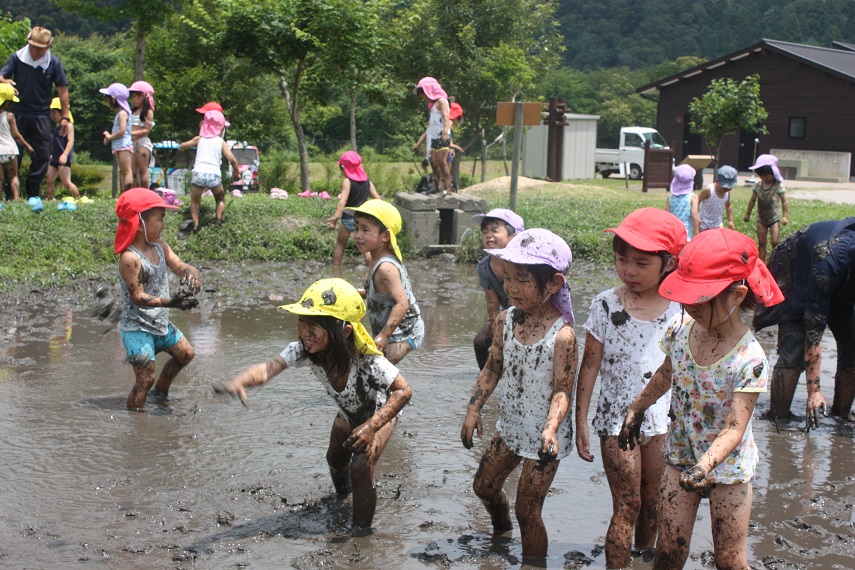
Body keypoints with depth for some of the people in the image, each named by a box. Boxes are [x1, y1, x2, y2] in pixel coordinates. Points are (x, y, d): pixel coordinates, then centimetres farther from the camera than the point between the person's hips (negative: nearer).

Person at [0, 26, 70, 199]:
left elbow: (62, 90, 1)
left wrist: (65, 116, -2)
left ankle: (33, 194, 12)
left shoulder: (53, 63, -3)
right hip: (18, 114, 0)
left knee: (42, 155, 1)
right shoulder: (17, 57, -3)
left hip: (41, 116, 1)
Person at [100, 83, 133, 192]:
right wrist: (109, 136, 5)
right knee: (123, 172, 11)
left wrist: (110, 137, -9)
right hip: (119, 146, 11)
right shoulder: (120, 113, 18)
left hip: (124, 146, -11)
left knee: (126, 171, -14)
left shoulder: (122, 113, -12)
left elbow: (122, 131, -21)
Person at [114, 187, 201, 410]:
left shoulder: (159, 245, 2)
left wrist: (191, 275, -26)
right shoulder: (130, 258, -25)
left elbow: (180, 266, -1)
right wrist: (171, 302, -39)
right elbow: (138, 297, -28)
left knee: (185, 353, 24)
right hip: (137, 328, -9)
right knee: (145, 380, -9)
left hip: (160, 323, 9)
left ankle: (161, 392, 43)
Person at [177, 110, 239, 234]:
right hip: (214, 174, -1)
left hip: (198, 173, 1)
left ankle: (194, 221, -15)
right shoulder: (221, 142, 12)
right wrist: (236, 171, 19)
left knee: (195, 201, 12)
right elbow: (232, 159, 2)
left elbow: (181, 147, 27)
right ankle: (218, 218, -2)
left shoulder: (199, 139, 17)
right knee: (221, 199, 23)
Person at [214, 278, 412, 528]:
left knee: (361, 469, -23)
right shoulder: (305, 350, -33)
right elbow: (268, 368, -48)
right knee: (335, 461, 24)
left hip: (380, 413, -6)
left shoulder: (367, 360, -44)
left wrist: (372, 426, -50)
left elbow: (403, 391, -38)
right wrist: (238, 382, -71)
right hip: (348, 415, 6)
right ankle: (342, 499, 59)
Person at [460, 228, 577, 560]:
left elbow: (562, 390, -23)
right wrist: (473, 409, 2)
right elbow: (493, 367, 5)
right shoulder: (506, 320, -7)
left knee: (527, 512, 1)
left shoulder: (562, 334, -26)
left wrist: (551, 429, -37)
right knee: (484, 485, 24)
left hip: (543, 436, -7)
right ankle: (501, 530, 55)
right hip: (510, 426, 7)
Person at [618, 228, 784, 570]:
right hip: (680, 459, 4)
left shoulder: (749, 360, -27)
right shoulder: (681, 328, -11)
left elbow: (735, 428, -28)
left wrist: (707, 464, -44)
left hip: (727, 467, -4)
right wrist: (636, 410, 20)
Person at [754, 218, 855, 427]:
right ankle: (777, 422, -11)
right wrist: (814, 391, -38)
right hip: (796, 280, -5)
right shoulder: (830, 259, -43)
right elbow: (814, 327, -39)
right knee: (793, 353, -18)